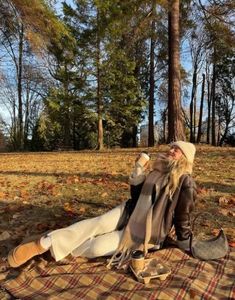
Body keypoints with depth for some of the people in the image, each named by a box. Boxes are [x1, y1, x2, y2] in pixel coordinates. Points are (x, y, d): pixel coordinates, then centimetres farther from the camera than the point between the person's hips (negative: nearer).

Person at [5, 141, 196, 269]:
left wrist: (184, 246, -1)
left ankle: (61, 249, 4)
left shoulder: (185, 183, -13)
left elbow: (183, 217, -8)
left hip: (145, 232, -5)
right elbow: (136, 196, 8)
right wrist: (138, 171, -5)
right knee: (95, 224, -19)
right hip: (130, 212, 5)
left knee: (98, 246, -19)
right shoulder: (158, 171, 6)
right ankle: (41, 245, -15)